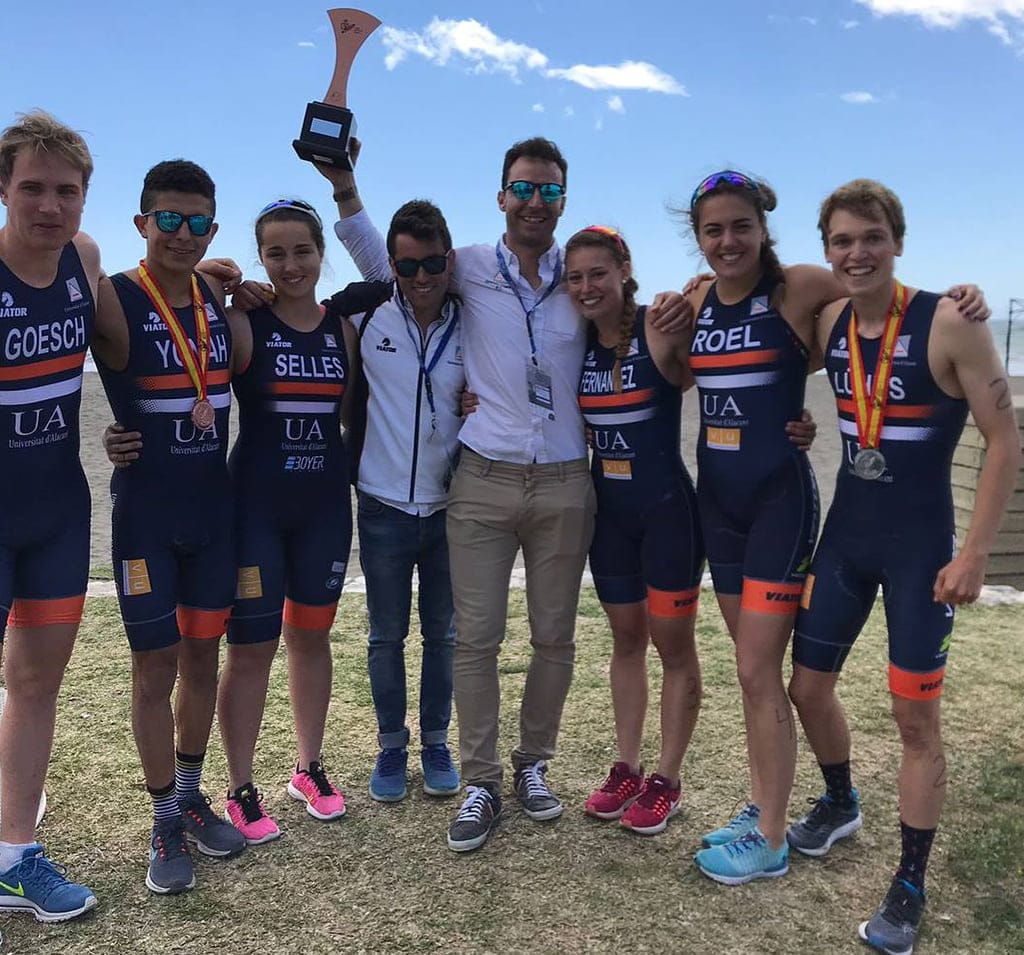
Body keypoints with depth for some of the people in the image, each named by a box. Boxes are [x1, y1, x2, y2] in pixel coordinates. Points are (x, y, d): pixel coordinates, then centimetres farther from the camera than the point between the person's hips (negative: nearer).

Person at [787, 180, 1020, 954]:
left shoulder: (949, 323, -15)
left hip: (921, 546, -5)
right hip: (844, 536, 6)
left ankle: (910, 887, 18)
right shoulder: (829, 325, 1)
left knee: (916, 716, 2)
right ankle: (841, 804, 42)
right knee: (809, 686, 13)